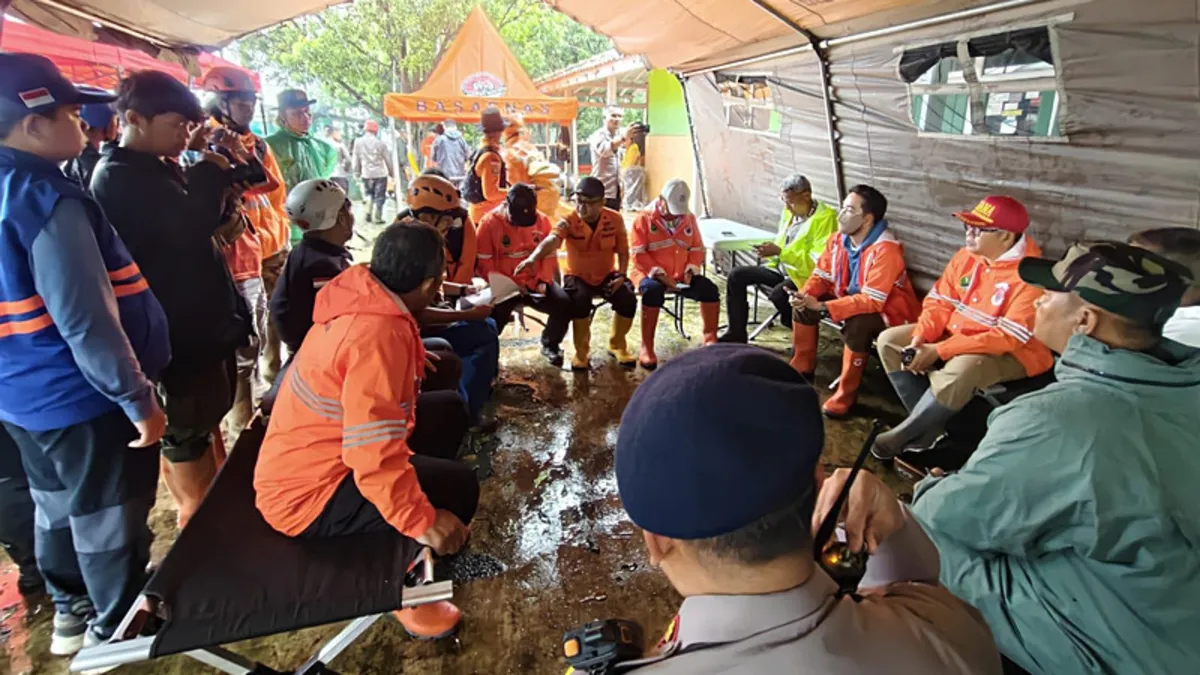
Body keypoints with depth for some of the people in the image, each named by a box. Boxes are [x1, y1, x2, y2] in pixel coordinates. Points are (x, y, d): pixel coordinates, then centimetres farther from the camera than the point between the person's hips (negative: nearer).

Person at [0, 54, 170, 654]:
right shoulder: (48, 200, -23)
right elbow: (85, 322, -28)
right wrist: (138, 397, -20)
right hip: (80, 399, -9)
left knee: (58, 508, 24)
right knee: (109, 520, 9)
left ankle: (71, 610, 43)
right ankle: (117, 630, 28)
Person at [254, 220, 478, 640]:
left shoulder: (362, 302, -2)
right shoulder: (377, 332, -31)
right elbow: (374, 457, -35)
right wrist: (421, 521, -26)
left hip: (317, 455, 10)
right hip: (308, 491, -10)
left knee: (448, 410, 13)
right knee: (459, 487, -17)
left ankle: (397, 547, 24)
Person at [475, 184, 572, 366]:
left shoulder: (542, 220, 3)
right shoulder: (490, 223, -8)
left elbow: (549, 255, 6)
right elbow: (484, 263, -10)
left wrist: (543, 281, -11)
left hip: (535, 282, 3)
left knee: (564, 304, -18)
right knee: (495, 312, -31)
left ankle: (550, 344, 11)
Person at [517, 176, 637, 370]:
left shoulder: (615, 219, -9)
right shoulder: (569, 222, -18)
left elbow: (622, 251, 1)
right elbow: (552, 240, -39)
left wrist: (621, 275, -15)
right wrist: (533, 258, -59)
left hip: (607, 275, 2)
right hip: (578, 276, -2)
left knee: (628, 299, -22)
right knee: (580, 300, -33)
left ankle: (617, 344, 6)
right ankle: (581, 350, -9)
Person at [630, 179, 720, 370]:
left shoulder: (689, 218, 8)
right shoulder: (644, 218, -6)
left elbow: (697, 249, 13)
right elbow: (638, 254, -11)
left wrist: (690, 270, -7)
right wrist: (660, 275, -21)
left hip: (681, 276, 5)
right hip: (651, 275, -4)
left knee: (710, 289, -17)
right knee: (653, 291, -37)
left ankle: (710, 340, -2)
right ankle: (647, 348, -29)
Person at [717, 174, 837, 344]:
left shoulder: (825, 218, -17)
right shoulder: (789, 212, 7)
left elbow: (818, 262, -24)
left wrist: (779, 252, -27)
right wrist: (770, 250, -1)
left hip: (806, 275, -8)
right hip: (782, 268, 8)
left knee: (778, 294, -36)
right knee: (737, 275, -4)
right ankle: (736, 334, 2)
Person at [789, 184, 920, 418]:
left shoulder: (885, 249, -30)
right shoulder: (838, 239, -6)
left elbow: (872, 301, -35)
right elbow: (821, 276, 0)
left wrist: (822, 307, -39)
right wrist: (805, 296, -24)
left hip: (888, 310, -8)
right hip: (850, 298, 8)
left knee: (856, 324, -37)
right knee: (803, 306, -5)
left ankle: (845, 396, -20)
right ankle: (801, 370, 11)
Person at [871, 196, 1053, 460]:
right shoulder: (966, 256, -2)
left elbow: (1009, 338, -27)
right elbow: (940, 303, 3)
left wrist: (940, 351, -29)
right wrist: (921, 338, -17)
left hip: (1010, 354, -8)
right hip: (955, 334, 8)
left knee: (957, 374, -38)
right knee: (889, 340, -2)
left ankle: (902, 435, -12)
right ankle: (928, 424, -4)